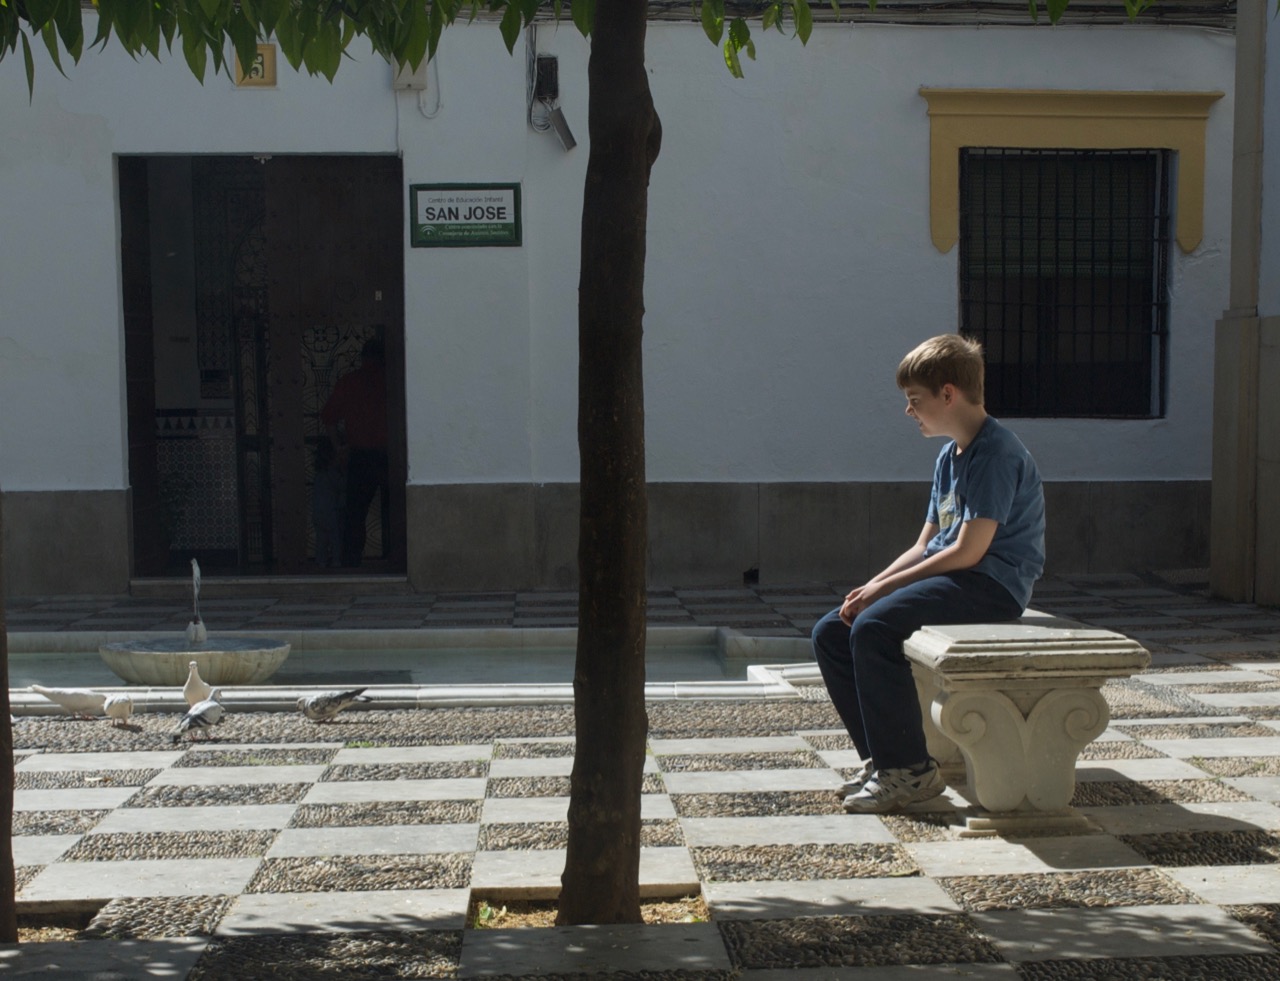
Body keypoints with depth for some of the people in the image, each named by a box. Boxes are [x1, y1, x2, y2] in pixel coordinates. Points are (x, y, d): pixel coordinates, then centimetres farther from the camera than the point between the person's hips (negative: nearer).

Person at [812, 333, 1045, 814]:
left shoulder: (997, 453, -14)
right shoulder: (950, 456, 16)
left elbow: (968, 551, -20)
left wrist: (884, 588, -15)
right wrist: (872, 586, -1)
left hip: (993, 583, -10)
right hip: (951, 577, 10)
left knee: (873, 627, -29)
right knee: (831, 632, -2)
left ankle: (910, 769, -19)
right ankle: (881, 756, 4)